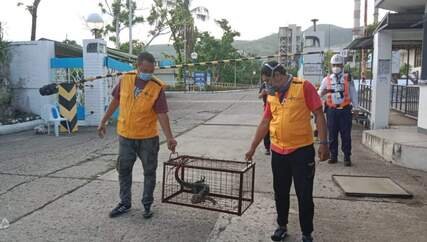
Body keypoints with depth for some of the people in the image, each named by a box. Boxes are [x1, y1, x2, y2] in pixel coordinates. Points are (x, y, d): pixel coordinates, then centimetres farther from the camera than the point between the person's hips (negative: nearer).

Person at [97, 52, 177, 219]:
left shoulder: (157, 87, -15)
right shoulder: (125, 80, -5)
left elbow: (162, 114, -17)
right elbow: (115, 101, 8)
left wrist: (169, 137, -27)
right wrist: (104, 121, 12)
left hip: (148, 138, -3)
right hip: (126, 136, 3)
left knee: (149, 172, 8)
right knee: (124, 170, 13)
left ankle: (147, 205, 26)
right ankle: (125, 203, 30)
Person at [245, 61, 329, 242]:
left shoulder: (304, 87, -8)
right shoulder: (272, 95, 8)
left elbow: (319, 115, -8)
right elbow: (264, 123, 13)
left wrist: (323, 143, -14)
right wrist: (252, 148, 14)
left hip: (302, 150, -5)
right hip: (278, 152, 5)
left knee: (305, 195, 5)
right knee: (280, 193, 15)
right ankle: (282, 226, 33)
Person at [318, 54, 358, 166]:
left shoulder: (348, 78, 6)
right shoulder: (326, 79, 9)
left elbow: (353, 93, 9)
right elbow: (319, 94, 9)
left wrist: (355, 108, 7)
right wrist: (323, 91, -14)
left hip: (345, 110, -1)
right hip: (331, 110, 1)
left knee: (346, 135, 1)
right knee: (332, 134, 6)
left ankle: (347, 157, 10)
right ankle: (333, 156, 16)